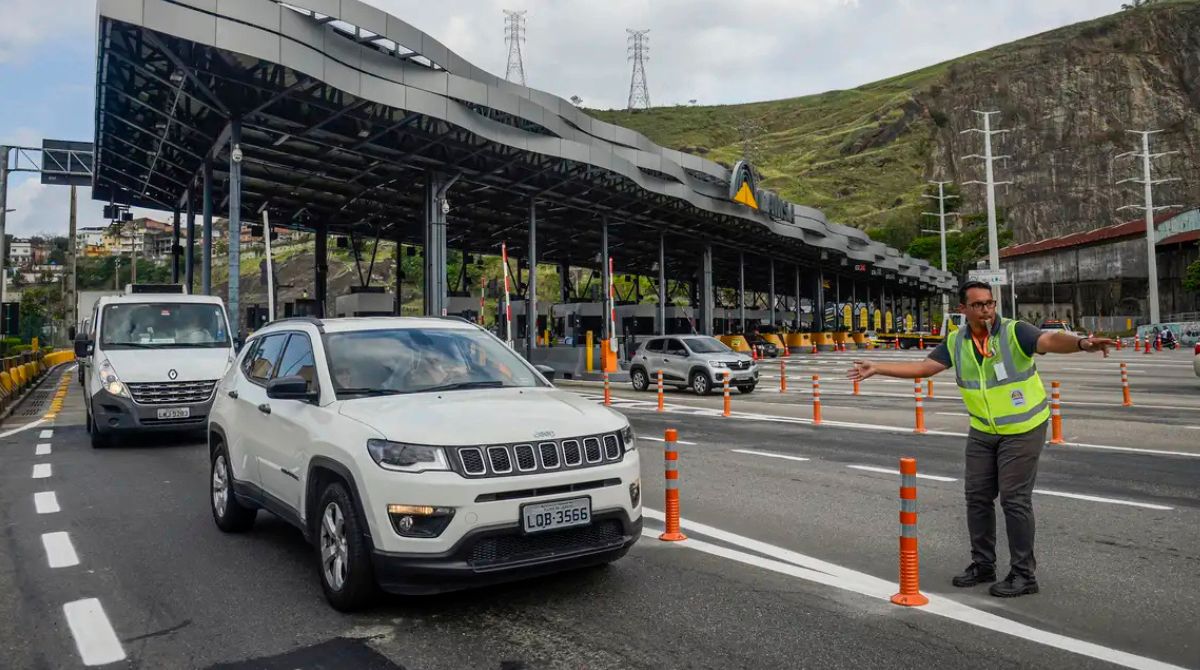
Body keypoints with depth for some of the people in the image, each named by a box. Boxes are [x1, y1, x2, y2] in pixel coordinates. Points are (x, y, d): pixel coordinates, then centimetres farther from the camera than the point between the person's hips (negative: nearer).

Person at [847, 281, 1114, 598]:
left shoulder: (1015, 332, -18)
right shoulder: (956, 342, -2)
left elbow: (1050, 340, -35)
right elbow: (923, 367, 3)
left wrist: (1081, 343, -56)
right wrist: (877, 368, -1)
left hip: (1022, 430, -5)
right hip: (982, 431, 6)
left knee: (1014, 499, -5)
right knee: (977, 497, 10)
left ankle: (1024, 574, 8)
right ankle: (983, 564, 27)